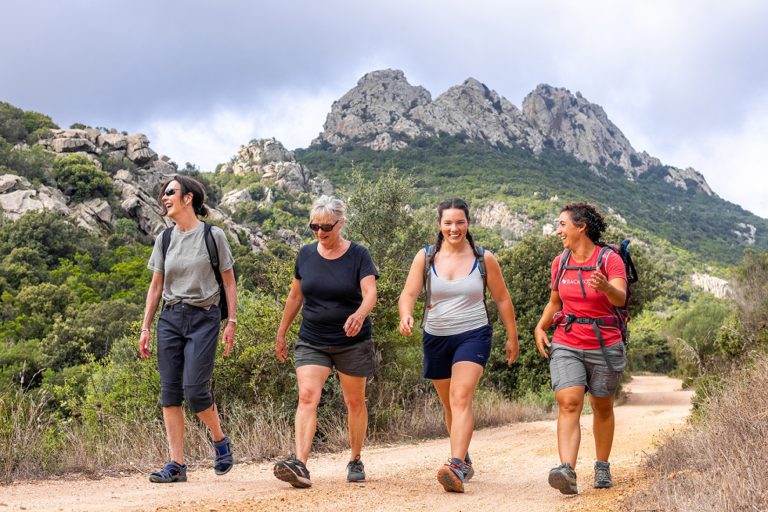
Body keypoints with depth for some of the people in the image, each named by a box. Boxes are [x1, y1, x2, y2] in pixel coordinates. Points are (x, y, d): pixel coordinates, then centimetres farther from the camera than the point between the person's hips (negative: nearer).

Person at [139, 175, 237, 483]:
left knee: (194, 389, -13)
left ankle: (219, 440, 14)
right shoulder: (164, 239, 11)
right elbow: (156, 287, 15)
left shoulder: (213, 235, 0)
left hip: (203, 318, -4)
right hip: (170, 318, 5)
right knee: (170, 392, 0)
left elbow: (229, 282, 3)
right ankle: (177, 465, 6)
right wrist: (145, 327, 9)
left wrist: (231, 322, -3)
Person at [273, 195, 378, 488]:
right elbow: (295, 296, 13)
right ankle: (299, 464, -26)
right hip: (311, 341, 2)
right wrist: (281, 334, 16)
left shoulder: (358, 255, -6)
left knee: (355, 402, 10)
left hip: (352, 343, -1)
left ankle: (355, 461, 28)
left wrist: (360, 314, -40)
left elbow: (370, 292, -19)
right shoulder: (306, 254, 4)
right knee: (307, 396, -17)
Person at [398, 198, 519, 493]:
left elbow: (502, 299, 6)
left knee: (461, 398, -21)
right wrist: (406, 315, -29)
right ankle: (465, 459, 35)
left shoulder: (484, 259, -2)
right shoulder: (425, 258, 1)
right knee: (449, 404, 16)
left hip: (473, 336, -3)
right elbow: (409, 293, -7)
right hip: (436, 337, 3)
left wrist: (512, 337, 9)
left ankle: (457, 468, -29)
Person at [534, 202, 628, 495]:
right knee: (568, 404, -16)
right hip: (566, 344, 2)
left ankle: (602, 467, 30)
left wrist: (606, 287, -46)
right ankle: (567, 472, -27)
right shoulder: (560, 262, 7)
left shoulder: (610, 260, -8)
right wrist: (540, 327, 2)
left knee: (602, 407, 12)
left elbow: (620, 298, -24)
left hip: (605, 346, -2)